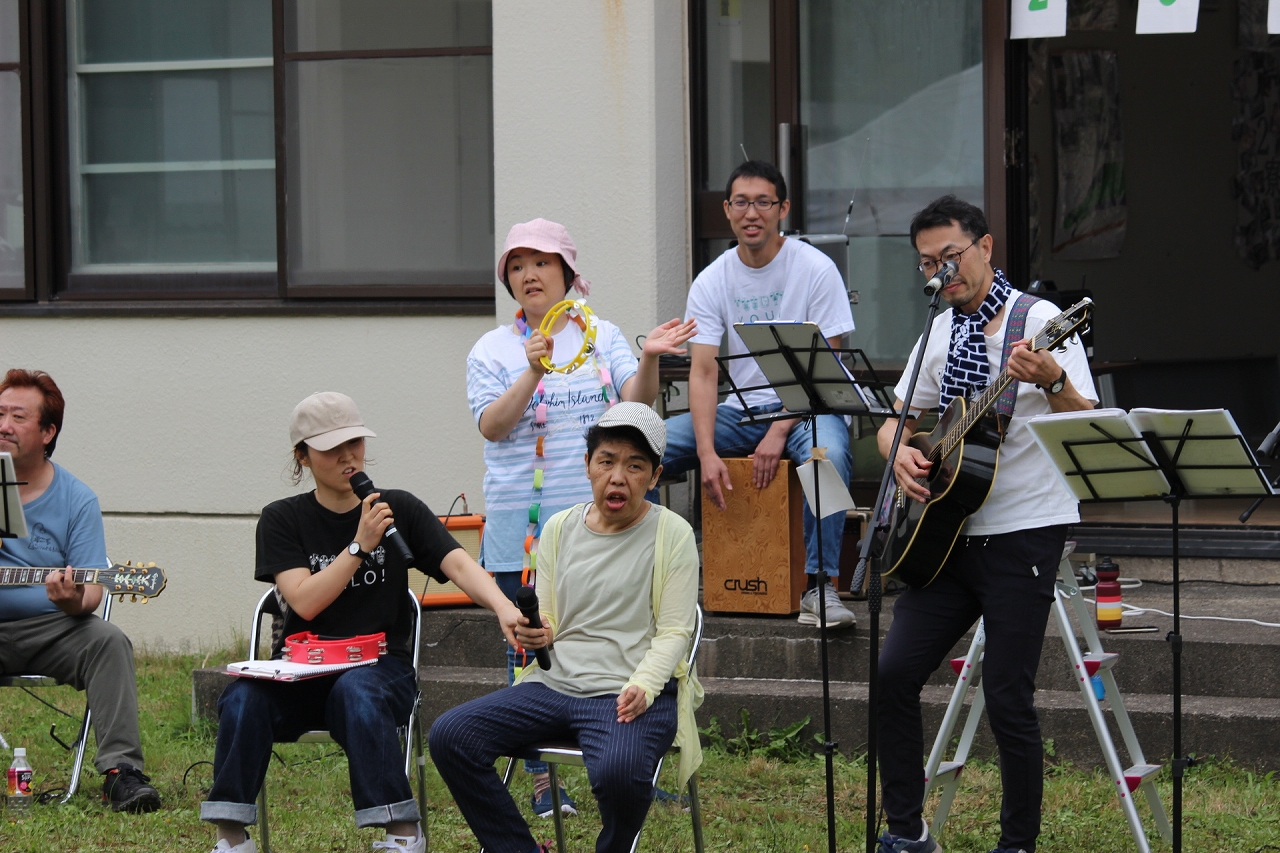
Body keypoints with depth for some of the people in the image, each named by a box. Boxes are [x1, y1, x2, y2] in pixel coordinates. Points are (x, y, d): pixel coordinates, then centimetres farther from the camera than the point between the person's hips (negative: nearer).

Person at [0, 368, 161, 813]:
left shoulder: (77, 500, 1)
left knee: (108, 640, -28)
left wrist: (74, 601, -29)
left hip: (48, 626, 0)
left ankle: (121, 770, -31)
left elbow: (92, 590, -4)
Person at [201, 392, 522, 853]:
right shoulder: (282, 520, 7)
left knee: (356, 691, -37)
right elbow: (305, 602, -6)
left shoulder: (400, 510, 6)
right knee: (243, 697, -31)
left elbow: (458, 564, -10)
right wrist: (360, 546, -15)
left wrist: (503, 607, -30)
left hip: (381, 666, -1)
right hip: (300, 672, 1)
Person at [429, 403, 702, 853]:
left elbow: (674, 632, -3)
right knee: (449, 735, -16)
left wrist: (643, 686, -21)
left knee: (618, 771, -38)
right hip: (554, 683, 5)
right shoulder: (560, 528, 15)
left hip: (630, 695, -5)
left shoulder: (671, 533, 1)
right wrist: (535, 635, -4)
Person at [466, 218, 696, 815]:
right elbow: (491, 425, -8)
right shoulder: (493, 350, 6)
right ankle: (543, 778, 6)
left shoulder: (601, 336, 9)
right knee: (529, 648, 0)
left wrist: (649, 360, -22)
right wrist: (533, 373, -21)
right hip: (522, 528, -1)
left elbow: (635, 403, -3)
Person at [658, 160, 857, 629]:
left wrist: (779, 432, -24)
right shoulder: (711, 281, 1)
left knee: (827, 453, -40)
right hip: (739, 410, 4)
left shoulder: (815, 269, -8)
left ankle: (820, 585, -32)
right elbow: (703, 371, -5)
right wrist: (707, 452, -21)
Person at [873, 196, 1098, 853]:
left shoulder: (1039, 323, -7)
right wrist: (901, 454, -4)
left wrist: (1053, 382, -34)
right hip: (947, 533, 6)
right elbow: (896, 421, 20)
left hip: (1023, 533, -6)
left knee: (1006, 697, -8)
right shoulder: (940, 333, 12)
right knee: (894, 672, -4)